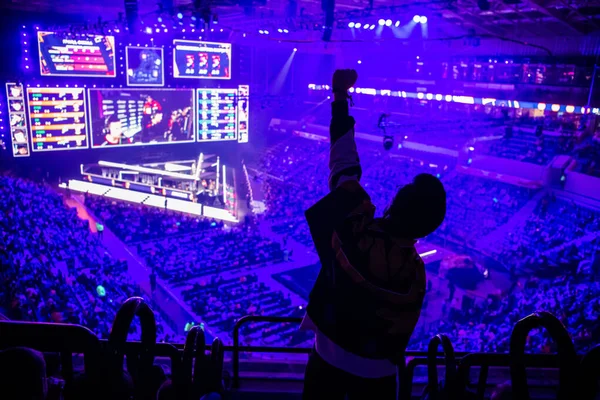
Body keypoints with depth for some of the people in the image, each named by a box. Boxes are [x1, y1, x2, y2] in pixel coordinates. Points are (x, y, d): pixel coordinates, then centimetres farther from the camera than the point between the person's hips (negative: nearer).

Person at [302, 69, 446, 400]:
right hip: (375, 373, 0)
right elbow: (398, 334, -11)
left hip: (328, 357, 1)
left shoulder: (354, 227, -31)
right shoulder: (415, 274, -26)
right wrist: (391, 360, 10)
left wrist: (340, 98, -8)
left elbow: (345, 165, -17)